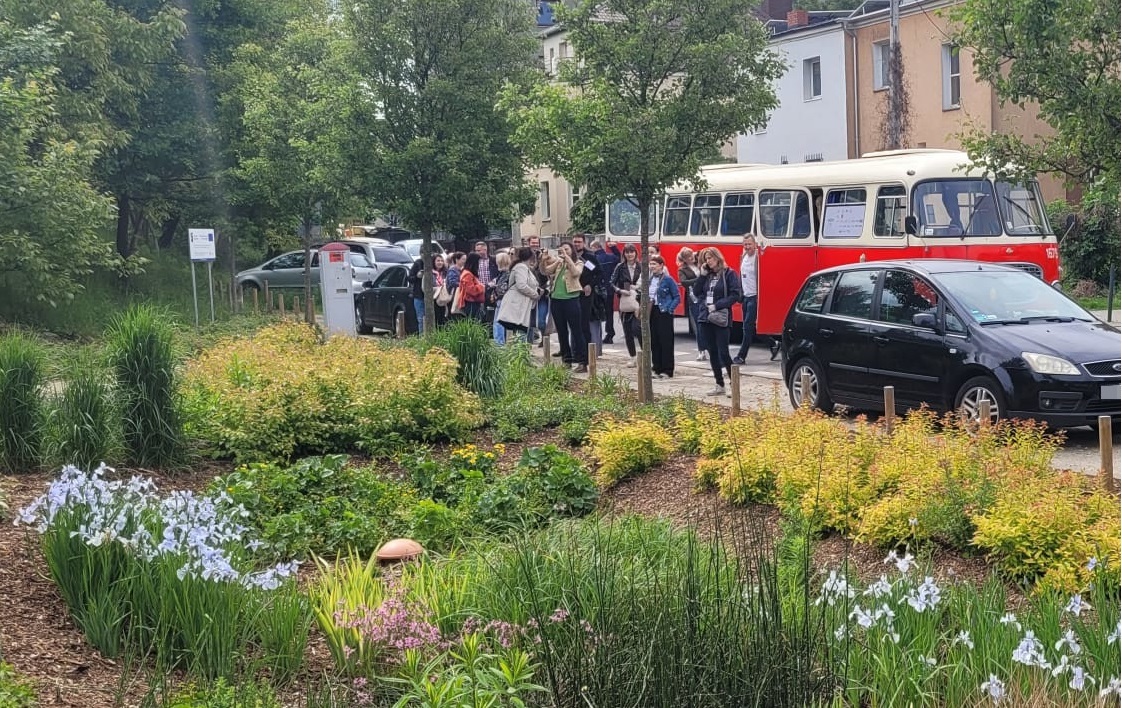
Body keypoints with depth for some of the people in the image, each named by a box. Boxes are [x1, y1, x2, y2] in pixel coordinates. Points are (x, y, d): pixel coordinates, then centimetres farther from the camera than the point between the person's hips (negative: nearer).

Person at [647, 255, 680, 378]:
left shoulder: (668, 279, -9)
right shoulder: (649, 279, 11)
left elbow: (677, 297, -8)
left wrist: (669, 309, -16)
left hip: (664, 313, -7)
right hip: (652, 313, 7)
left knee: (666, 341, -3)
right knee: (654, 341, 8)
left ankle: (667, 370, 1)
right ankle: (657, 367, 16)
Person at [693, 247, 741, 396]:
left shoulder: (728, 274, -5)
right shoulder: (707, 275, 13)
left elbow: (735, 295, -11)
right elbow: (696, 292, 8)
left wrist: (717, 306, -17)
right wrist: (703, 275, 0)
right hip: (705, 317, 6)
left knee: (723, 353, -10)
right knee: (712, 353, 9)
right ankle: (720, 385, 16)